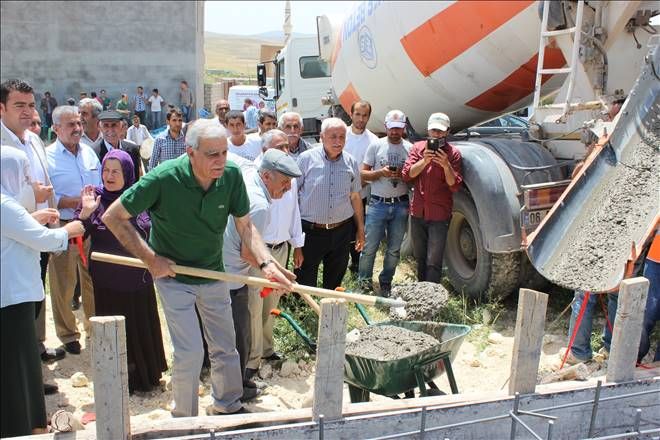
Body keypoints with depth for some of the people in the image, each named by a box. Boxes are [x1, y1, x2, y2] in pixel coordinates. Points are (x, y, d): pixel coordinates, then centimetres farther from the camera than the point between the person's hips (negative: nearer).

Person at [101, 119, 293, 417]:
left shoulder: (232, 175, -16)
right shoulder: (163, 178, -26)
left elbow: (245, 226, -8)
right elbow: (112, 217, -17)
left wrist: (266, 263, -23)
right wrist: (151, 259, -19)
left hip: (213, 274, 4)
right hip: (174, 277, -4)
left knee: (226, 348, 14)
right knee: (190, 352, -6)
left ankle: (228, 407, 38)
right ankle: (184, 418, 20)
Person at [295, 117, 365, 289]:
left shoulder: (350, 162, 4)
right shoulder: (307, 158, -6)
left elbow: (355, 197, 13)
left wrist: (361, 228, 14)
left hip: (341, 231, 3)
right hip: (311, 231, -3)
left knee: (335, 281, 14)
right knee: (305, 281, 4)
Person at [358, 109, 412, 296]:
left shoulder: (410, 148, 4)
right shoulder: (376, 146, 1)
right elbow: (363, 174, 1)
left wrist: (403, 174, -14)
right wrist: (381, 172, -17)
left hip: (401, 205, 2)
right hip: (378, 203, -2)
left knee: (394, 249, 10)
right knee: (369, 246, 0)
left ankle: (386, 282, 27)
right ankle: (364, 280, 18)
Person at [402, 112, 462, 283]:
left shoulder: (453, 153, -5)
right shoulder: (418, 148, 4)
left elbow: (454, 186, -10)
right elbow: (406, 175, -6)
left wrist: (446, 165, -25)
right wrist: (424, 161, -20)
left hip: (439, 216, -4)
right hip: (417, 212, 4)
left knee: (433, 262, -4)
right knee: (419, 258, 18)